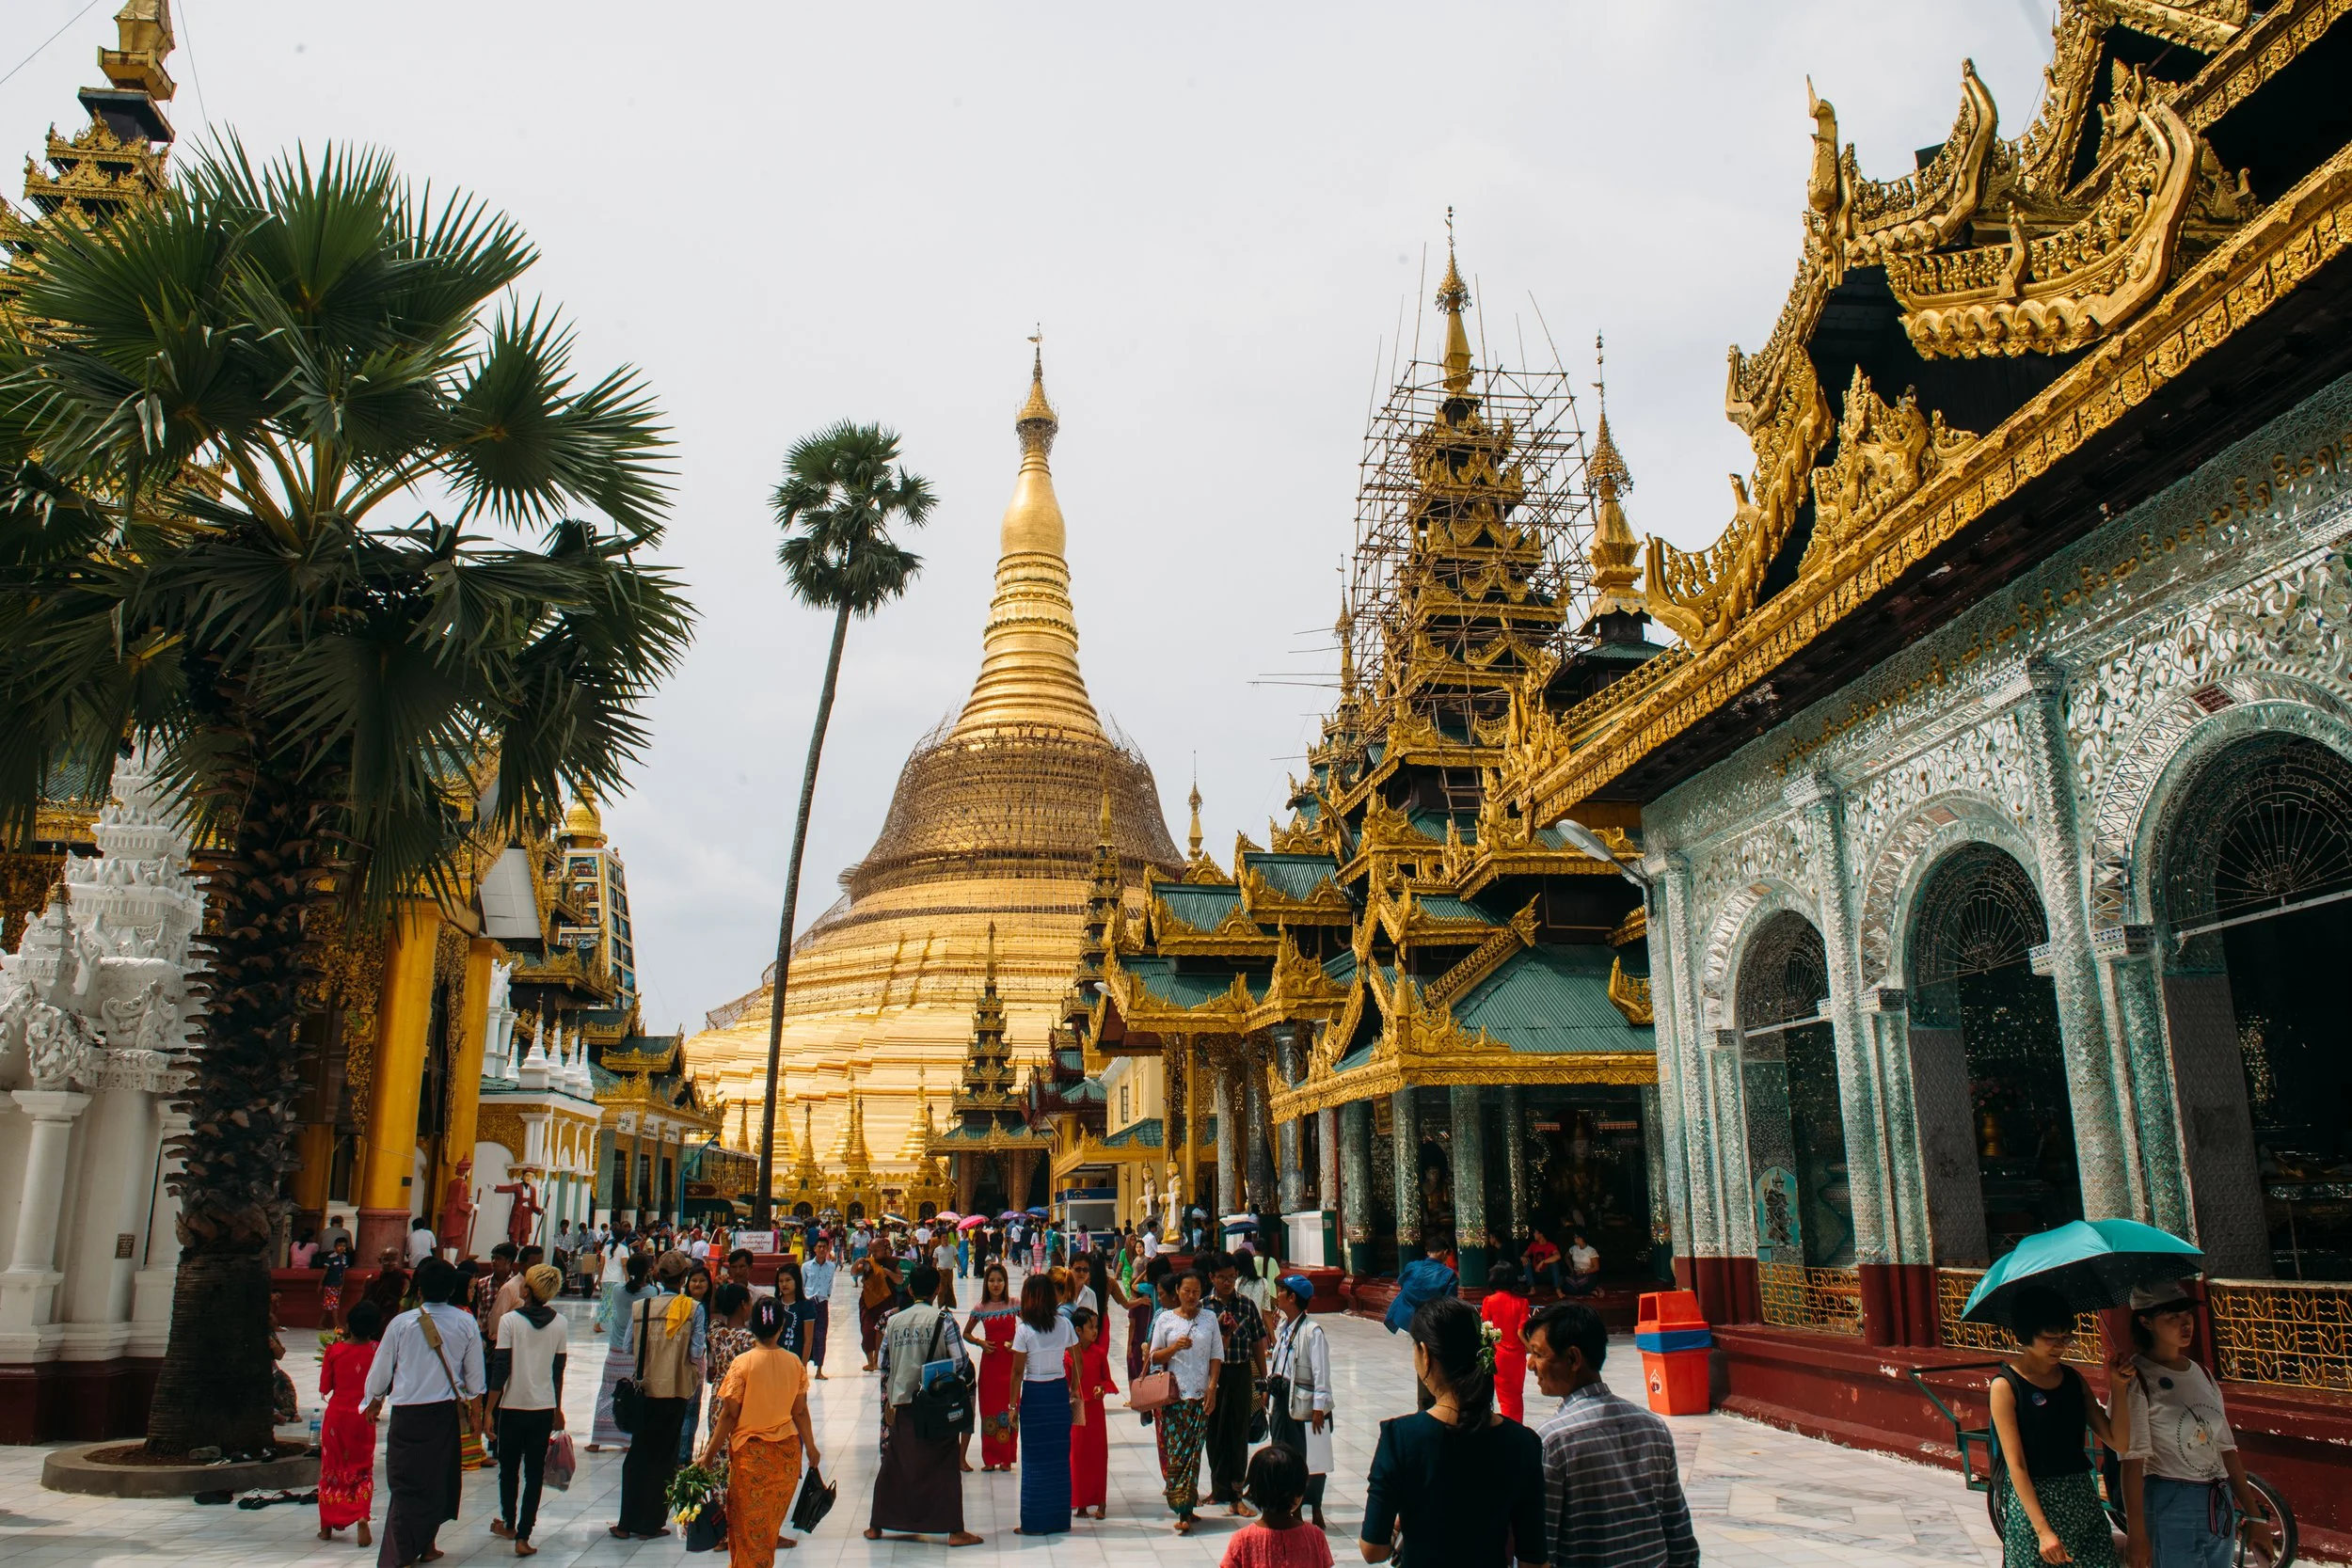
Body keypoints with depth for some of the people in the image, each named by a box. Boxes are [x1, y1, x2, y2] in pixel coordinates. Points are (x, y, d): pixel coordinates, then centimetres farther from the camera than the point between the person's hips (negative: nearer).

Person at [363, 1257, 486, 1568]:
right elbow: (474, 1372, 4)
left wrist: (376, 1399, 22)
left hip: (408, 1414, -2)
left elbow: (381, 1368, 3)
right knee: (439, 1478, 17)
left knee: (406, 1484, 1)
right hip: (447, 1411, 2)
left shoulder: (402, 1323, -9)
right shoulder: (466, 1323, -4)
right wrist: (471, 1400, 24)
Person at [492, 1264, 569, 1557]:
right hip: (545, 1408, 2)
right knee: (534, 1472, 7)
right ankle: (523, 1536, 4)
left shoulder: (510, 1320, -11)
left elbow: (502, 1368, -12)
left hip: (514, 1406, -2)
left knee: (509, 1468, 17)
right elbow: (559, 1369, 5)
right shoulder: (559, 1323, -1)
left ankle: (509, 1524, 34)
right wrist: (558, 1408, 15)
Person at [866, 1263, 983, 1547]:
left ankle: (876, 1526, 22)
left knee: (894, 1464, 15)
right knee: (944, 1465, 3)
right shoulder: (944, 1318, -9)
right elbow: (961, 1361, -11)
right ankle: (954, 1530, 4)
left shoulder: (894, 1321, 3)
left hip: (901, 1404, 4)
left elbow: (883, 1366, 8)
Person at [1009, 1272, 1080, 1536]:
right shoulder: (1064, 1325, -1)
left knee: (1034, 1458, 5)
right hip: (1060, 1391, 4)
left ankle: (1035, 1522, 10)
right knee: (1060, 1457, 12)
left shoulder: (1024, 1330, -12)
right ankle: (1059, 1519, 19)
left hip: (1034, 1395, -4)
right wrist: (1075, 1393, 15)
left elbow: (1017, 1372, -9)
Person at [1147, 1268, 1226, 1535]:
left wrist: (1212, 1387, -4)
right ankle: (1185, 1509, 1)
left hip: (1201, 1395, 1)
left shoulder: (1209, 1318, 8)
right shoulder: (1165, 1319, 5)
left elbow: (1217, 1356, 7)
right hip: (1173, 1394, -1)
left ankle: (1184, 1510, 1)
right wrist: (1175, 1347, -13)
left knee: (1192, 1452, -2)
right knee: (1175, 1451, -6)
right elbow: (1155, 1356, 6)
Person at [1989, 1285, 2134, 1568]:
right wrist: (2043, 1531, -18)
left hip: (2085, 1500, 5)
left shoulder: (2073, 1379, 9)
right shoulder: (2006, 1385, -8)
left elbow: (2120, 1442, 5)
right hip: (2034, 1504, -5)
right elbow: (2016, 1465, -12)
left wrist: (2117, 1387, -4)